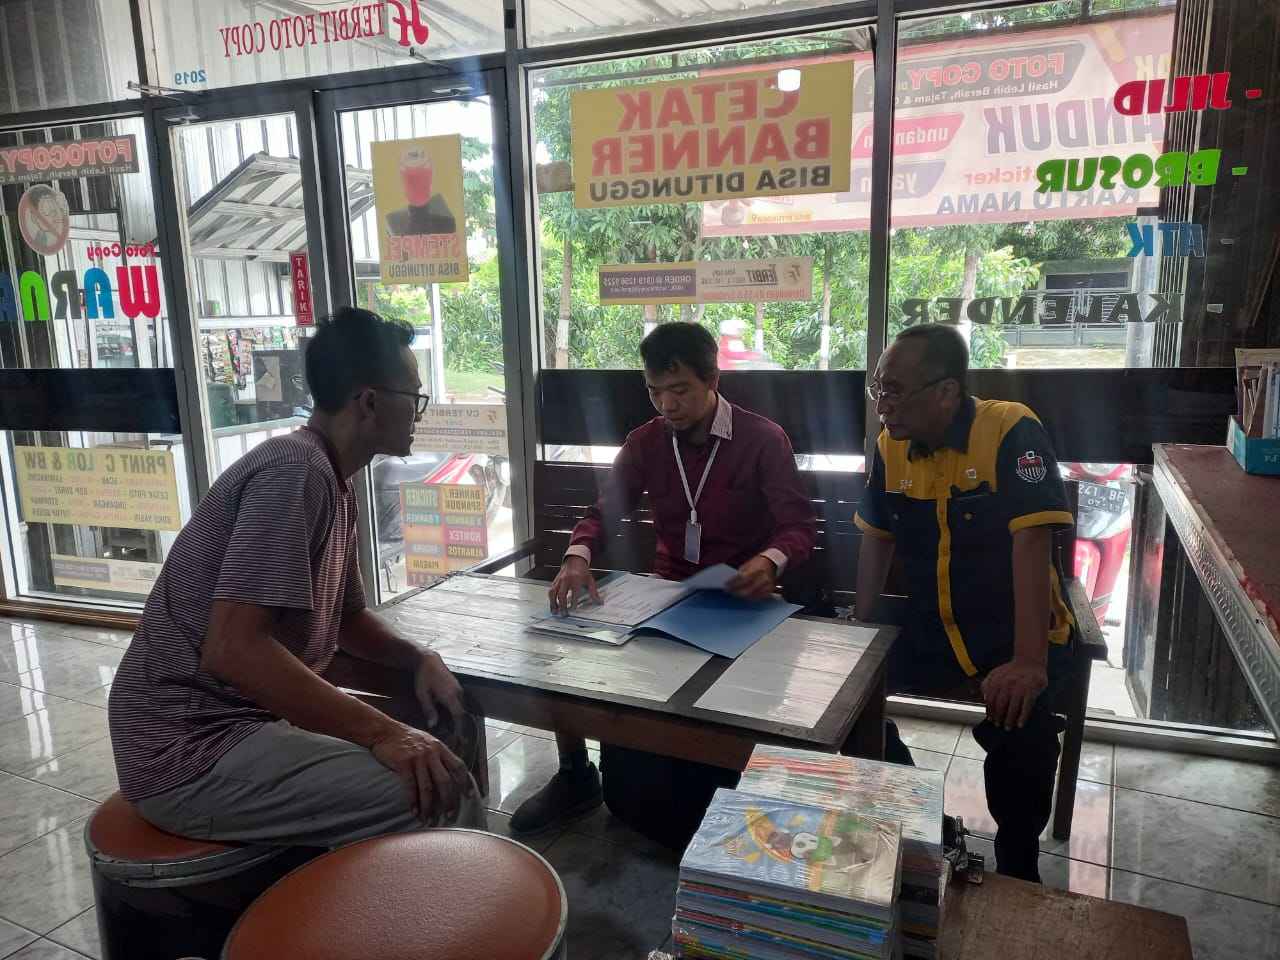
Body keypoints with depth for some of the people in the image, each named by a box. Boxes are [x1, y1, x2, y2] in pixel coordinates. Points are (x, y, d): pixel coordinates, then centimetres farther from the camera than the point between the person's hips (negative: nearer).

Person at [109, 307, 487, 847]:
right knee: (441, 798, -23)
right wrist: (382, 733, -28)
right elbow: (233, 649, -29)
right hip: (191, 750, -10)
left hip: (257, 711, 10)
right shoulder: (295, 470, -21)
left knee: (453, 724, 12)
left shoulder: (335, 483, 8)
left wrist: (419, 659, 0)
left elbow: (344, 617, 18)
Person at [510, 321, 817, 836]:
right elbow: (604, 512, 1)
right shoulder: (644, 442, 4)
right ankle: (575, 776, 8)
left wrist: (770, 561, -39)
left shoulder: (763, 440, -9)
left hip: (740, 599, -4)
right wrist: (577, 556, -23)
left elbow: (800, 525, -14)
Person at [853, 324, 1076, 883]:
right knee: (889, 747, -10)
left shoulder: (1011, 432, -18)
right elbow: (877, 538, 10)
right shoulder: (890, 445, -1)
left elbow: (1030, 543, -26)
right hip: (928, 639, 5)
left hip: (1012, 642, -5)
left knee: (1020, 757, -25)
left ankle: (1017, 872, 6)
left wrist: (1028, 662, -32)